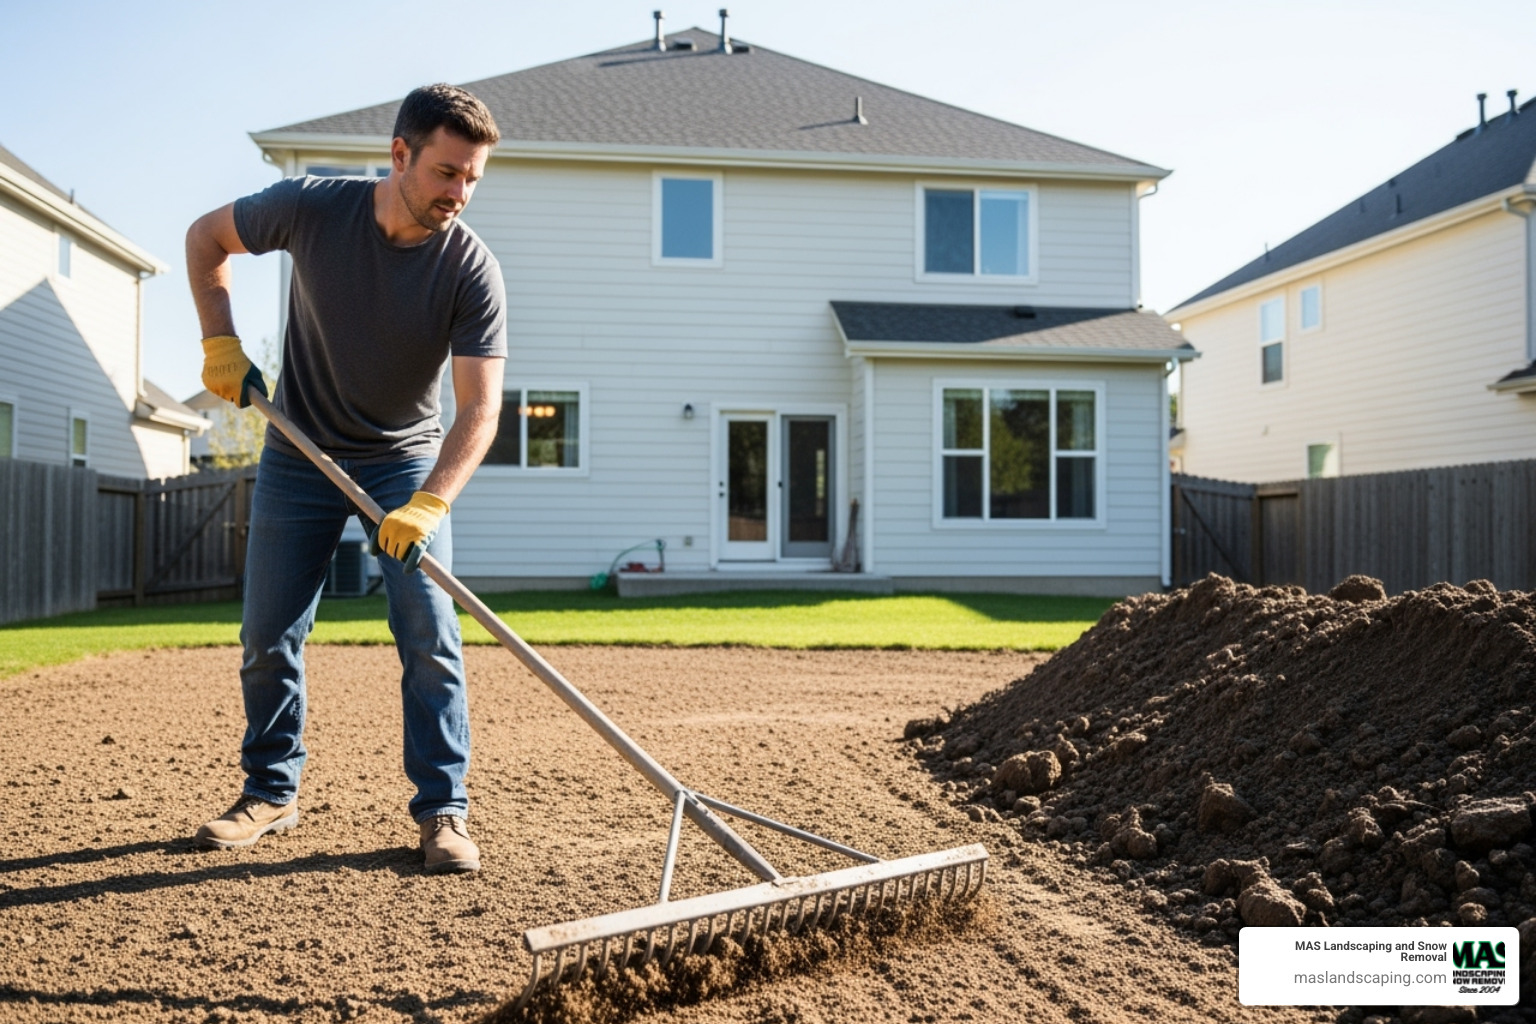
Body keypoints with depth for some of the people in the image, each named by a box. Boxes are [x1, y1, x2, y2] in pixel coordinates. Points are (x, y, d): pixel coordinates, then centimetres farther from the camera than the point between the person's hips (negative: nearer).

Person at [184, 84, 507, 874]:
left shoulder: (472, 270, -21)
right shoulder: (313, 208, -17)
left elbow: (480, 406, -25)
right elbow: (206, 238, 2)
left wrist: (428, 504, -38)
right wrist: (220, 343, -9)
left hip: (405, 462, -1)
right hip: (299, 455, 2)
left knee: (429, 637, -10)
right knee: (268, 638, 7)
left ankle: (442, 810, 0)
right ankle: (271, 792, 25)